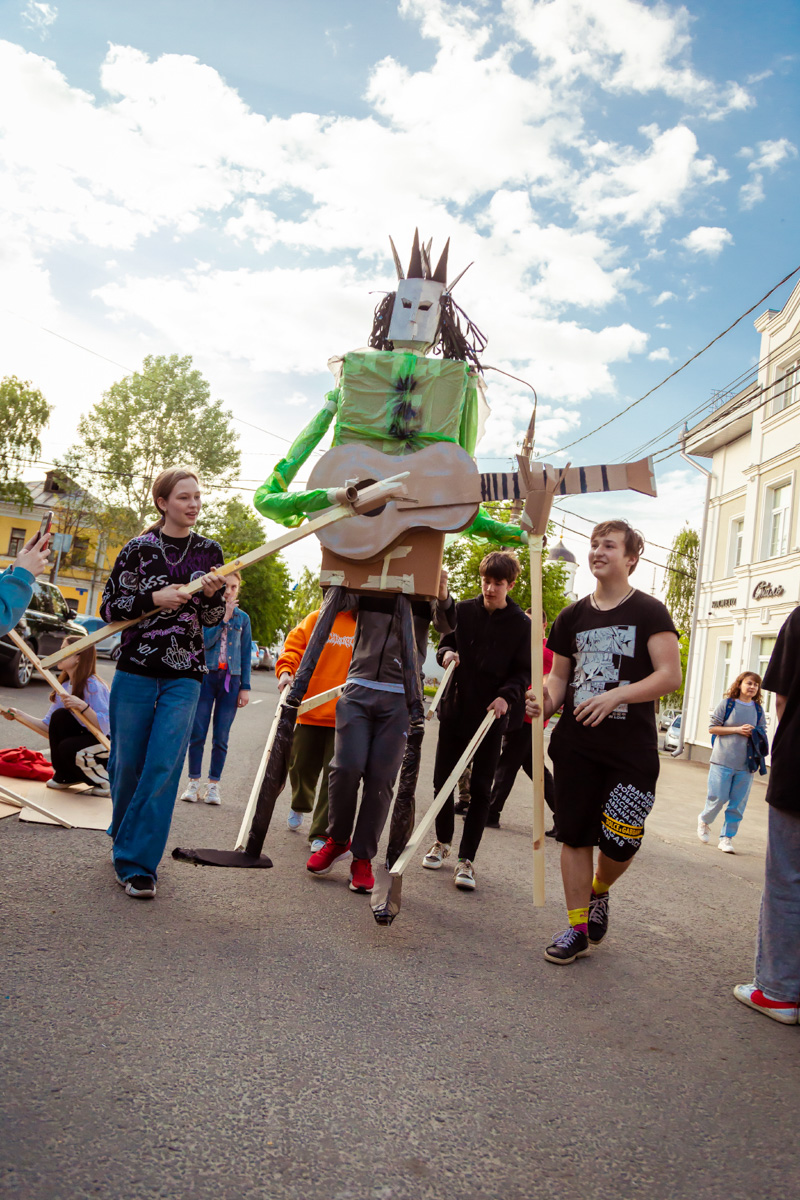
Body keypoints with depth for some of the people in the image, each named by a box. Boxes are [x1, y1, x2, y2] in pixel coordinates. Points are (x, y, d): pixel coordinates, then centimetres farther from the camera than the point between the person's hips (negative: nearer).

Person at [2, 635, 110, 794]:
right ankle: (65, 776, 0)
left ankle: (105, 781, -3)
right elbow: (47, 726, 5)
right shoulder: (64, 687, 4)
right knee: (60, 715, -16)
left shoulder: (93, 685, -19)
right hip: (84, 737, 7)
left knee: (67, 748, -30)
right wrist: (19, 715, -4)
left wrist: (82, 706, -38)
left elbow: (105, 726, -27)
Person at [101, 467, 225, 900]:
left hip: (183, 677, 1)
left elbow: (213, 618, 10)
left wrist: (212, 594, -12)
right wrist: (154, 599, -15)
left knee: (163, 767, -8)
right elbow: (108, 607, -1)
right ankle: (124, 836, 34)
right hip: (136, 670, -1)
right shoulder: (139, 549, 0)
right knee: (127, 763, 8)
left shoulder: (209, 551, 7)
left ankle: (136, 862, -1)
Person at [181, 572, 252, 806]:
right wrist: (223, 618, -12)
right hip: (205, 676, -1)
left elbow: (246, 655, 10)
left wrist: (245, 687, 5)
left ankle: (214, 785, 12)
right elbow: (205, 641, -10)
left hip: (230, 680, 1)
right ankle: (193, 782, 10)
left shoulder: (243, 618, 10)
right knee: (197, 733, -2)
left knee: (221, 738, 3)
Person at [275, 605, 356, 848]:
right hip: (309, 710, 1)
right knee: (301, 765, 13)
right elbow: (293, 648, 3)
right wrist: (285, 671, -15)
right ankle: (300, 806, 45)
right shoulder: (316, 619, 5)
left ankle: (321, 834, 9)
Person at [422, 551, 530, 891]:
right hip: (454, 710, 2)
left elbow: (523, 672, -2)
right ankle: (442, 841, 31)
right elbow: (445, 644, 12)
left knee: (481, 789, 1)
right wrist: (446, 654, -12)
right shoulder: (463, 610, 1)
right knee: (442, 780, 10)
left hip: (490, 715, -2)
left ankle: (466, 859, 9)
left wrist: (506, 696, -20)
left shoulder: (521, 625, -4)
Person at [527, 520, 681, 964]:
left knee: (619, 843, -2)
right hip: (576, 744, 4)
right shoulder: (572, 617, 11)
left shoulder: (649, 612, -2)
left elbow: (671, 675, -10)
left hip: (632, 748, -3)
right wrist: (546, 703, -6)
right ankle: (578, 928, 19)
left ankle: (598, 893, 31)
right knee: (574, 836, 5)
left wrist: (617, 695, -22)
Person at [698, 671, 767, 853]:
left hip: (746, 764, 3)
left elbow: (763, 732, 17)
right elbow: (713, 728, -3)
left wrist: (756, 734, -6)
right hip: (723, 760, -3)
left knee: (738, 804, 3)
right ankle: (704, 820, 28)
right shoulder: (727, 704, -3)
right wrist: (737, 730, -13)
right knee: (718, 798, -1)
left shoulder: (758, 709, 8)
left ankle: (727, 837, 14)